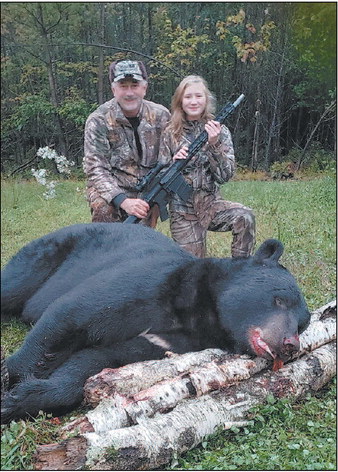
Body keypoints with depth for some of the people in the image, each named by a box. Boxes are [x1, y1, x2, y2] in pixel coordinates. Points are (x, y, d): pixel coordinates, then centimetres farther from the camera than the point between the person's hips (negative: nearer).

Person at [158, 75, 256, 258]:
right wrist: (175, 163, -19)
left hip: (211, 203, 0)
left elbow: (225, 175, -8)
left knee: (244, 216, -29)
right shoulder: (170, 134, 1)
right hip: (182, 210, 0)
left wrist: (214, 144, -22)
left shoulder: (219, 131, 1)